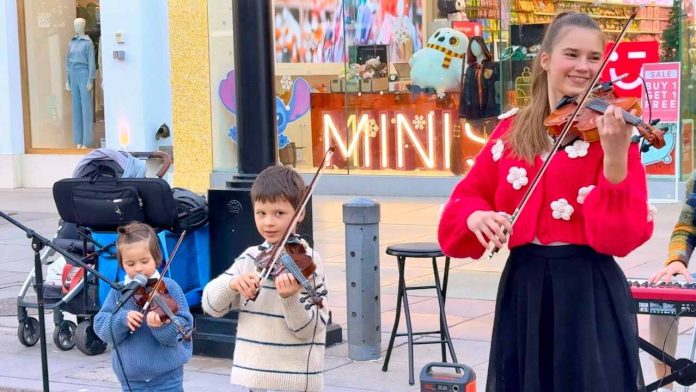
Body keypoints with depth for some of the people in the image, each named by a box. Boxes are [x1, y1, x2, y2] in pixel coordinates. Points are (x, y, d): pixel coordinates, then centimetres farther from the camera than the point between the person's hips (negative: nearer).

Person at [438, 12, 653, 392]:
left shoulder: (612, 130, -6)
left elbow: (624, 232, -16)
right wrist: (476, 216, -12)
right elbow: (466, 198, 11)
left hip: (589, 291, -3)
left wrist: (615, 155, -30)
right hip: (524, 288, 4)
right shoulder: (511, 131, 6)